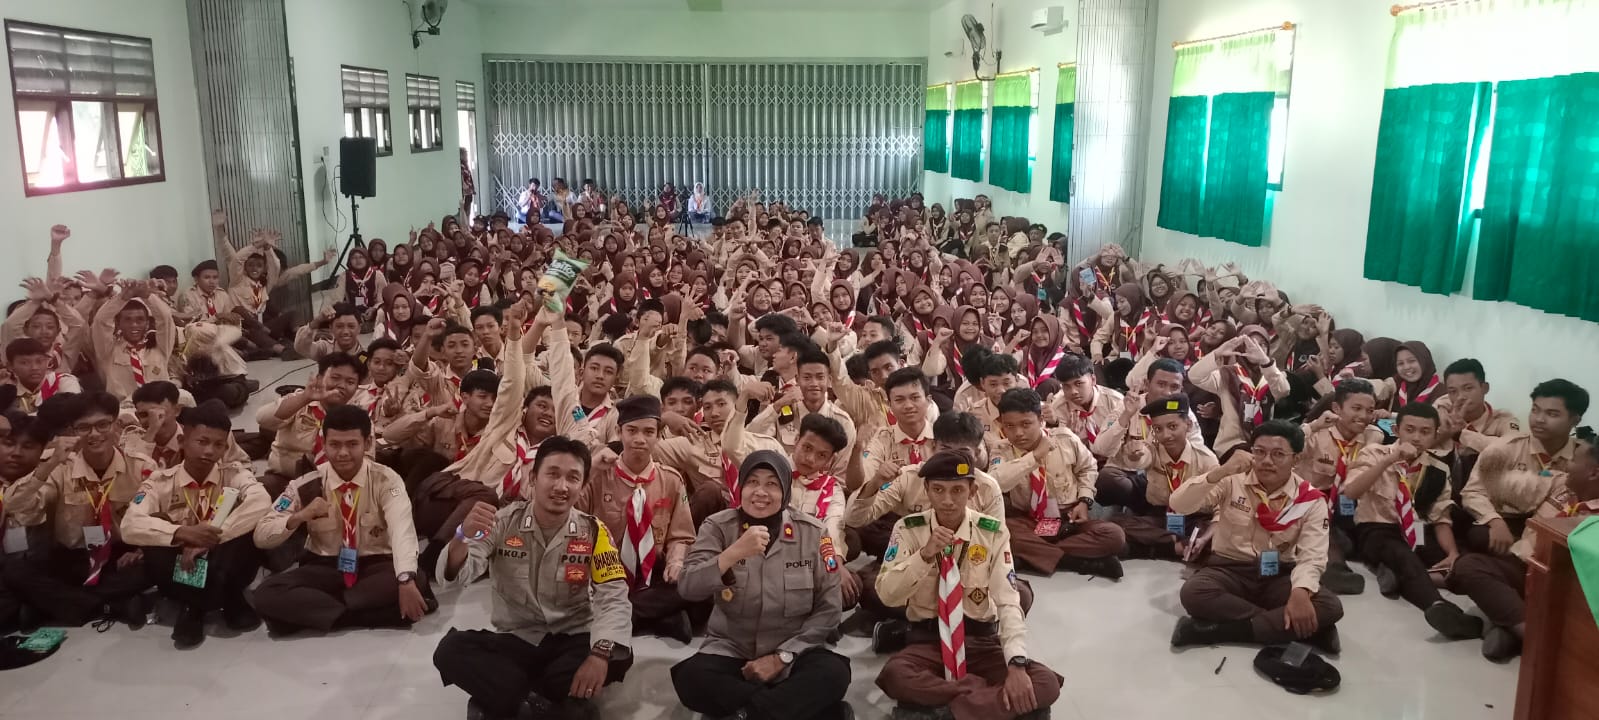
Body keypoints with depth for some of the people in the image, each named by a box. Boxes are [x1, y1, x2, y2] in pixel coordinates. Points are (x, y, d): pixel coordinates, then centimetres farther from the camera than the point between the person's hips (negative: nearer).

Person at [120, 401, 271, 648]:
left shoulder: (235, 475, -8)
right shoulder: (160, 482, -6)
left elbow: (261, 502, -30)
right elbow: (130, 526, -22)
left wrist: (209, 538, -34)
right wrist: (181, 533, -36)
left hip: (224, 568, -1)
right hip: (181, 568, 1)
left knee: (249, 531, -29)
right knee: (154, 551, -30)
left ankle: (225, 601, -7)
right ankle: (193, 605, -6)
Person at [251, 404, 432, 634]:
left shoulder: (386, 481, -10)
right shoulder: (306, 485, -3)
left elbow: (402, 529, -27)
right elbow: (261, 537, -2)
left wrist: (406, 580, -45)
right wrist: (299, 517, -24)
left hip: (375, 567, -1)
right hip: (324, 568, 1)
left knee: (417, 584, -34)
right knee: (265, 595, -26)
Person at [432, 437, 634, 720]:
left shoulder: (593, 531, -7)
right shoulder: (503, 521, -7)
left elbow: (614, 598, -15)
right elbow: (452, 578, -14)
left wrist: (601, 653, -34)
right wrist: (465, 536, -37)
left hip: (572, 641, 0)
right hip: (514, 640, 0)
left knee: (619, 657, -30)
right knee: (451, 649, -25)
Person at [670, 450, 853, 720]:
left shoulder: (812, 531, -4)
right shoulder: (719, 526, -4)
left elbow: (829, 609, -4)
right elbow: (688, 589, -18)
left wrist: (782, 657, -12)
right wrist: (735, 552, -32)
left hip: (793, 650, 0)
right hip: (730, 649, 1)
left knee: (833, 672, -31)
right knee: (689, 677, -31)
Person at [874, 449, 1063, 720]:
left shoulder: (993, 532, -4)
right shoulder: (909, 529, -3)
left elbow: (1008, 600, -12)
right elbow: (886, 594, -11)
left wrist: (1017, 664, -27)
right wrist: (925, 554, -26)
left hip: (981, 640, 1)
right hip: (927, 639, -1)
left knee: (1046, 683, -26)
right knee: (892, 676, -35)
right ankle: (986, 697, -21)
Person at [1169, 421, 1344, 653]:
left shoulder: (1311, 501, -3)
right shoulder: (1232, 481, -6)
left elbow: (1312, 555, -11)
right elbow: (1178, 505, -16)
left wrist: (1300, 591, -32)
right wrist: (1221, 473, -29)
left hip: (1279, 576, 1)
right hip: (1229, 570, -1)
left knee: (1330, 608, -26)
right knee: (1193, 593, -33)